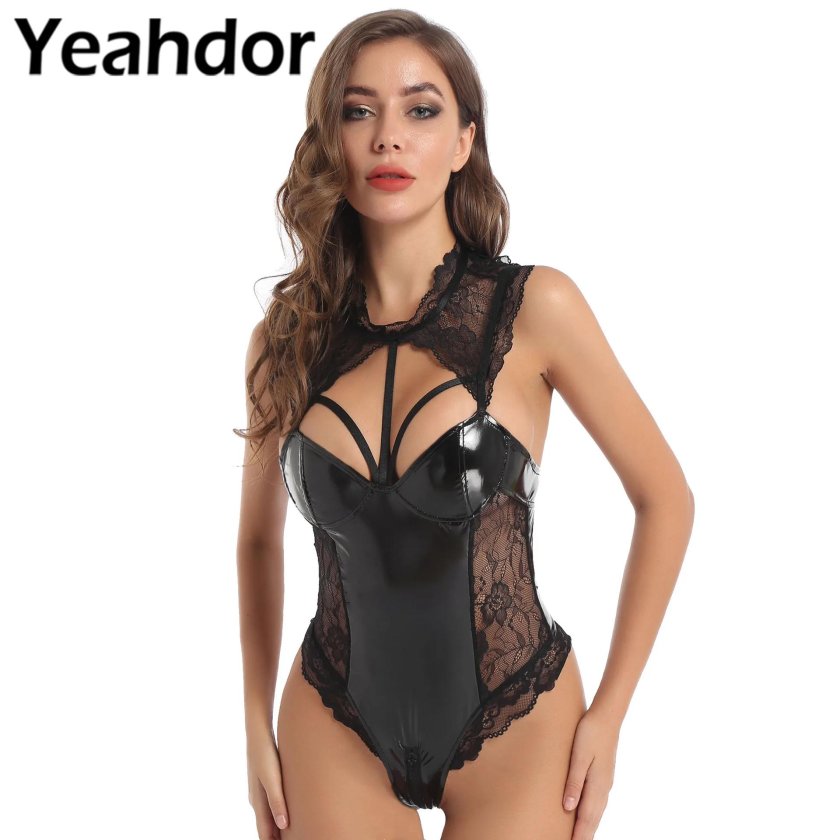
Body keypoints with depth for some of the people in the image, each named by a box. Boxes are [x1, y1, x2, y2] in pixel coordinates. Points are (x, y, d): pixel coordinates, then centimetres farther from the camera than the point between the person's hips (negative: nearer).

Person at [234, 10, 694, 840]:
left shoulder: (534, 307, -13)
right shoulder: (287, 333, -4)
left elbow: (664, 498, -5)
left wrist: (609, 713, -5)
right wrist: (256, 726, 7)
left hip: (516, 725, -1)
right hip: (334, 727, 2)